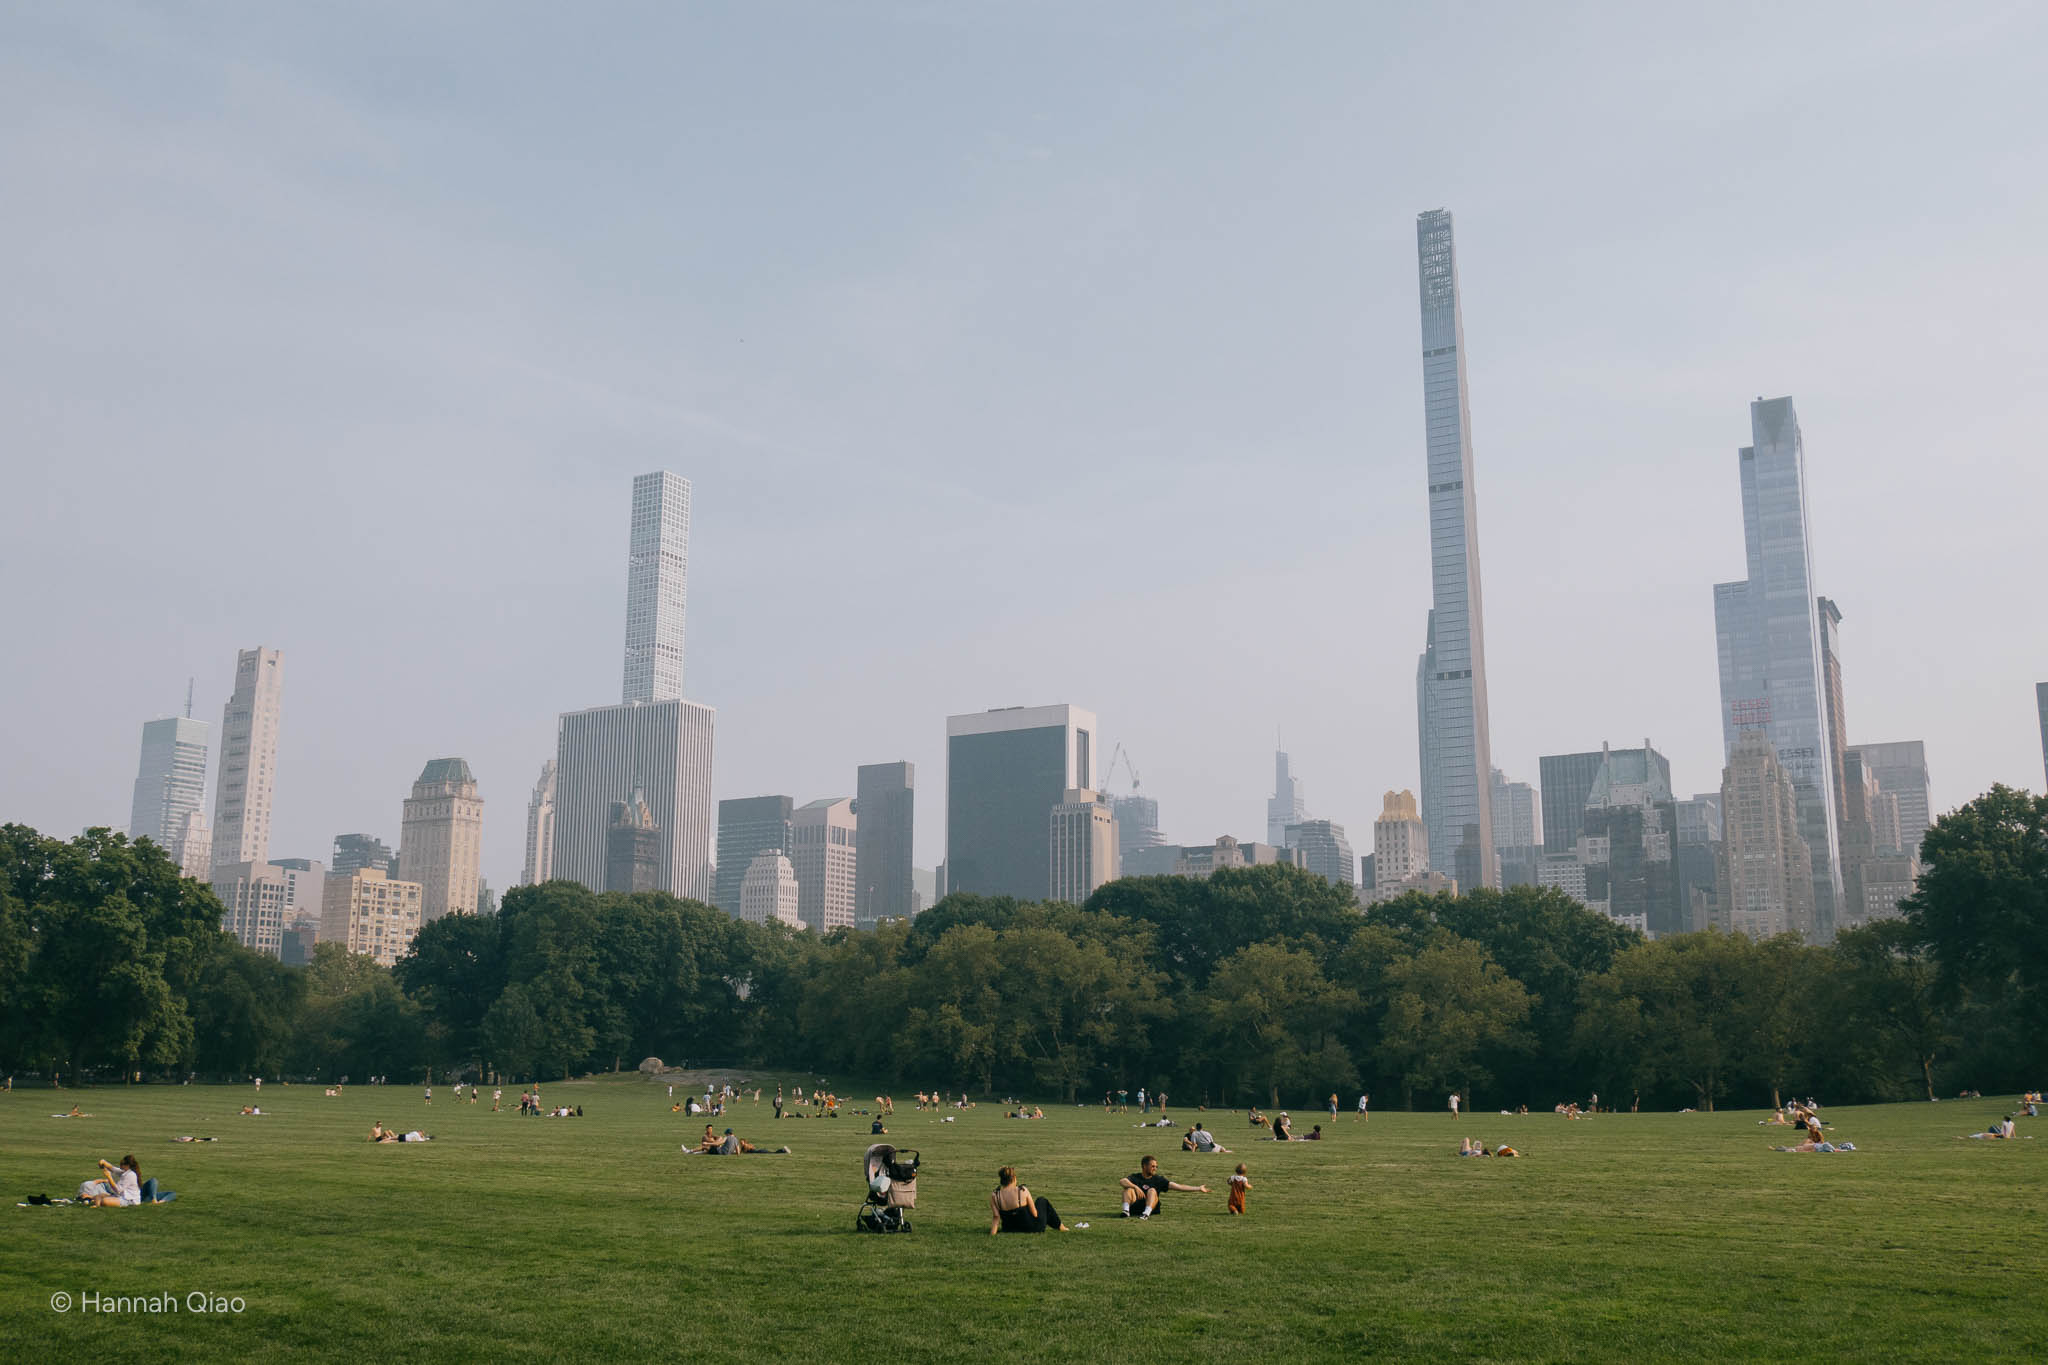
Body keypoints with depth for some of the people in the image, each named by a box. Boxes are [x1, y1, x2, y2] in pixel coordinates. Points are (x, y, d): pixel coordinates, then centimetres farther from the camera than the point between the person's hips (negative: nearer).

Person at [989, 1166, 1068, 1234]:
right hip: (1032, 1228, -3)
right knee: (1042, 1201, 25)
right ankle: (1059, 1226, 39)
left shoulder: (994, 1197, -14)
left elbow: (996, 1217, -19)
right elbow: (1034, 1214, -13)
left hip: (1009, 1229, 3)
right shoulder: (1023, 1191, -21)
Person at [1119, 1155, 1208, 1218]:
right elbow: (1122, 1181, -12)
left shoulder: (1158, 1179, 11)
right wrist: (1135, 1187, -28)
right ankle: (1126, 1210, -40)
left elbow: (1178, 1186, 6)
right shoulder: (1135, 1177, 8)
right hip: (1134, 1206, 0)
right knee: (1129, 1188, -18)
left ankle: (1146, 1213, -47)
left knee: (1152, 1190, -22)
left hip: (1150, 1207, 0)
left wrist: (1199, 1189, 0)